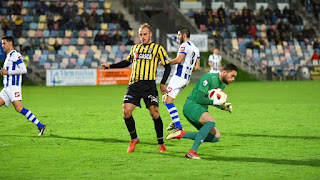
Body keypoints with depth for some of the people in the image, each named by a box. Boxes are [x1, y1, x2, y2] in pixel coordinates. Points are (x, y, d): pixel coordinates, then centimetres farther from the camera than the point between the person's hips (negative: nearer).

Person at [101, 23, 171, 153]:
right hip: (134, 84, 4)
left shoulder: (158, 48, 5)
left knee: (154, 112, -12)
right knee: (126, 111, -8)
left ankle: (161, 143, 1)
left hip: (149, 85, -4)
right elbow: (127, 62, 33)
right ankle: (134, 139, 12)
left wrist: (163, 83, -3)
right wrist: (110, 66, 25)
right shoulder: (135, 48, 17)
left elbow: (167, 66, 6)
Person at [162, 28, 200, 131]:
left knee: (168, 100, -14)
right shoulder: (195, 48, 19)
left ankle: (179, 127, -20)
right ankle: (175, 122, 12)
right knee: (165, 98, 17)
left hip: (179, 76, -10)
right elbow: (197, 67, 18)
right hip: (186, 79, 10)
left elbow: (179, 60, -23)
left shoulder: (185, 45, -9)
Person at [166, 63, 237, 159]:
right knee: (211, 121, -34)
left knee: (216, 136, -4)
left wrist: (223, 106, 3)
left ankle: (182, 134, -3)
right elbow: (199, 98, -22)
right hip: (191, 105, -9)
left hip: (201, 110, 9)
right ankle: (192, 152, -37)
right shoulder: (209, 78, -17)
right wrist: (216, 102, -23)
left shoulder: (222, 84, 12)